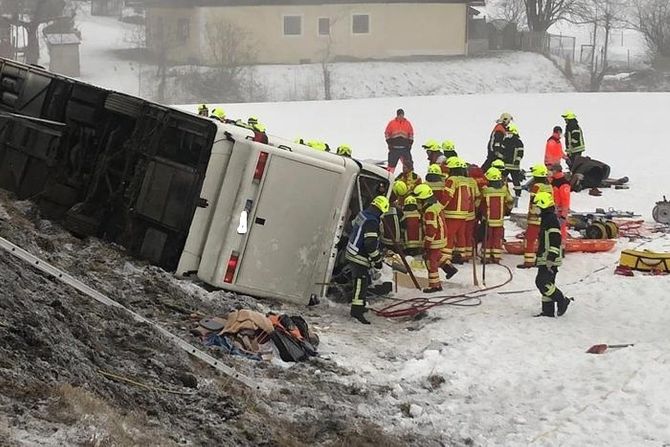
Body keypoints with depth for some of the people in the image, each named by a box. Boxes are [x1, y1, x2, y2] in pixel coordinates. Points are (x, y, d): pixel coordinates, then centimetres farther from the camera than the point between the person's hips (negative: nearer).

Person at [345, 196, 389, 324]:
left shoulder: (362, 214, 5)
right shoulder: (372, 223, -24)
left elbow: (353, 226, 25)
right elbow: (371, 245, -27)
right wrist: (377, 260, -15)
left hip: (352, 253, 10)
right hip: (360, 258, -10)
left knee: (363, 281, 21)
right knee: (361, 282, -10)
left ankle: (359, 305, 32)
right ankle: (356, 310, -14)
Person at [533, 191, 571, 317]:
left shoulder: (551, 219, -15)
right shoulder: (546, 218, 18)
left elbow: (555, 241, -22)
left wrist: (551, 259, -25)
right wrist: (540, 258, 29)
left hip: (550, 260, -11)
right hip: (545, 259, 11)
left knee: (542, 282, -15)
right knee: (546, 283, 10)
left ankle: (562, 300, -3)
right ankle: (548, 310, 12)